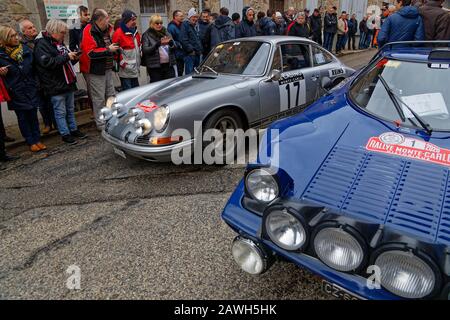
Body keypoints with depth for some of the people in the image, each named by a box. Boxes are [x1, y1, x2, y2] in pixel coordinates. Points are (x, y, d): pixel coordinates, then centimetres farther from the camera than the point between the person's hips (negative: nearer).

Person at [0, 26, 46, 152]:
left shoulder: (26, 49, 3)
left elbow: (34, 68, 11)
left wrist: (36, 84, 6)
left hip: (31, 90, 2)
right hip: (16, 93, -2)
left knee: (33, 115, 7)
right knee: (22, 117, 5)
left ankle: (37, 140, 17)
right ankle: (31, 142, 14)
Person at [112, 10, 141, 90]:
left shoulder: (135, 32, 13)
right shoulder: (119, 33, -13)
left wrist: (139, 60, 18)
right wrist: (122, 63, -14)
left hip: (135, 70, 8)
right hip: (126, 71, -8)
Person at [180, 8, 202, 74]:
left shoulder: (195, 26, 21)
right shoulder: (185, 25, -5)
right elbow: (184, 40, -15)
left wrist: (200, 49, 12)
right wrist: (191, 50, -18)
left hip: (197, 54, 9)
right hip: (190, 54, -8)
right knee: (189, 73, -10)